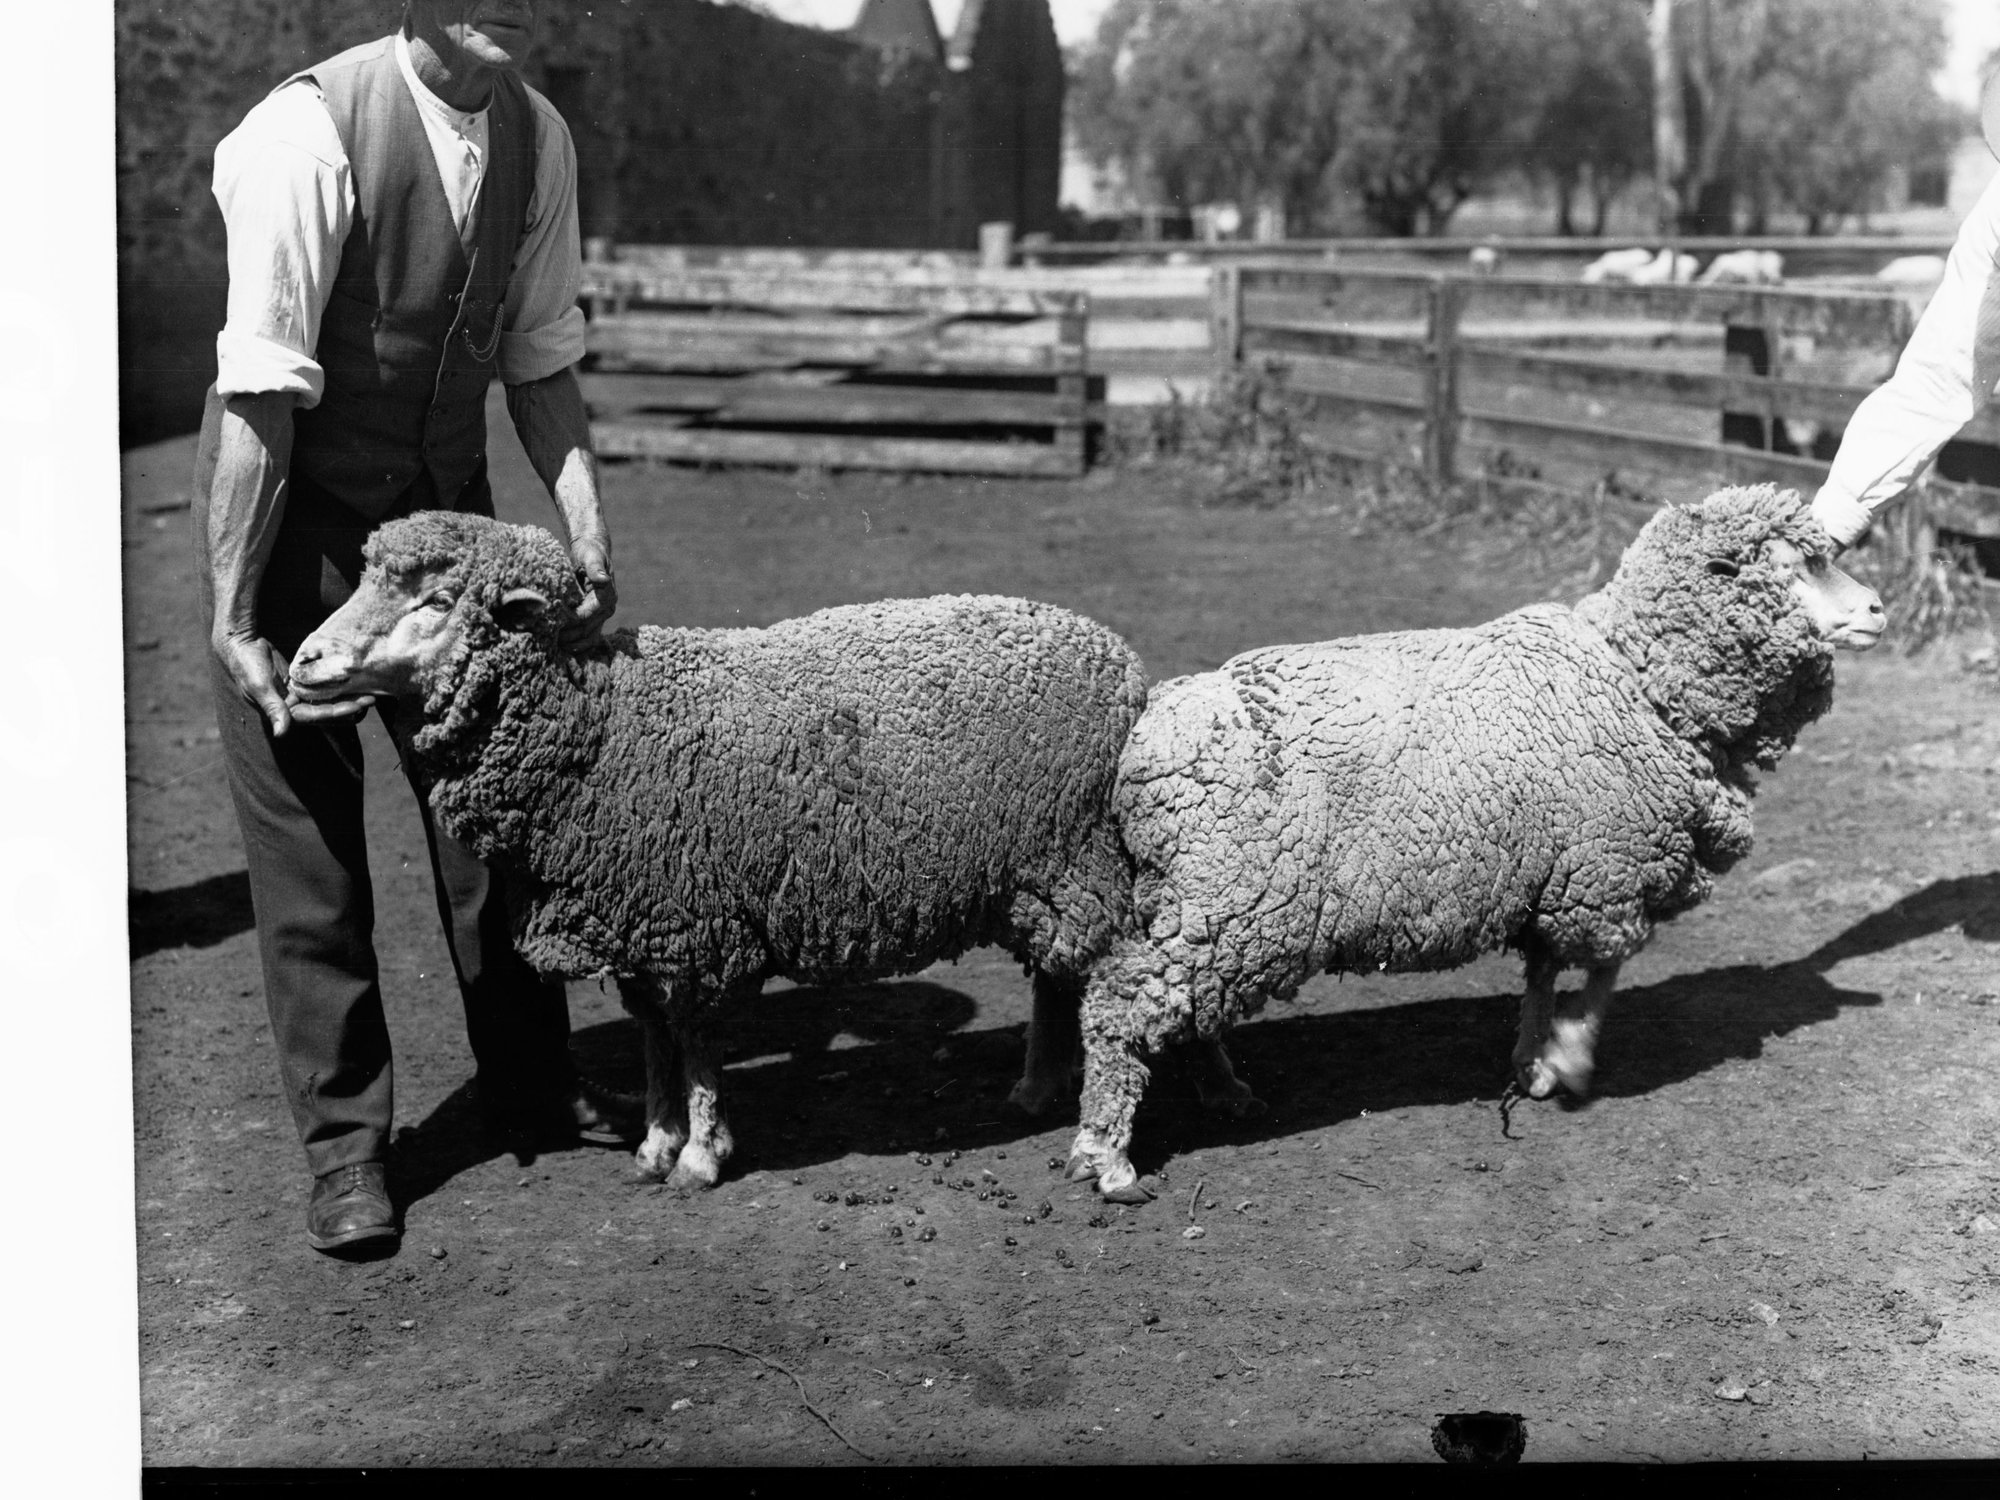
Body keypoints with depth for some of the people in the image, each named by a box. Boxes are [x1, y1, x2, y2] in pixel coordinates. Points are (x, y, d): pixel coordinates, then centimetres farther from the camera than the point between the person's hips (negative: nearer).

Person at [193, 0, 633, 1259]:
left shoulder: (538, 138, -6)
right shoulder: (312, 132, -25)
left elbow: (540, 356, 4)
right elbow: (261, 393, -24)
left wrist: (587, 535, -4)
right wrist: (233, 613, -22)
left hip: (445, 503, 6)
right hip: (291, 511, -5)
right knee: (308, 827, 1)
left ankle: (529, 1080, 32)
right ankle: (346, 1140, 16)